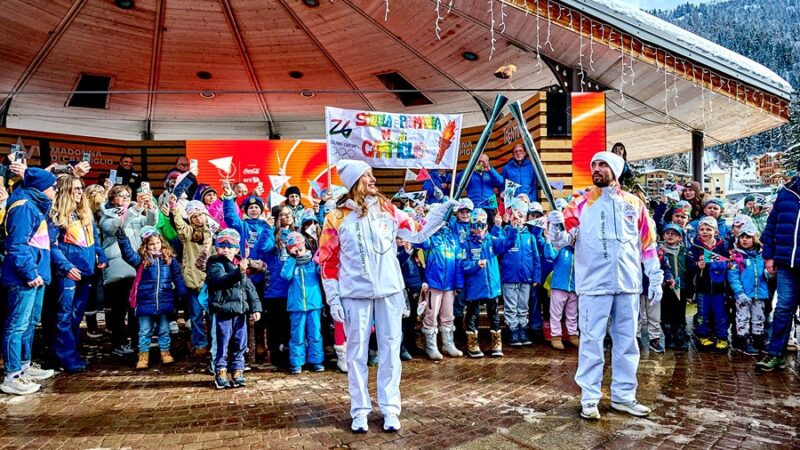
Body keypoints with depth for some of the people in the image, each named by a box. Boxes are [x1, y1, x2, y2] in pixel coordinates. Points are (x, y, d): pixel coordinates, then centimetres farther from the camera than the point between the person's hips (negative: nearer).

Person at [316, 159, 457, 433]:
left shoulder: (387, 210, 5)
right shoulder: (337, 217, -2)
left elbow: (419, 233, 9)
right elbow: (327, 261, 0)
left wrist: (444, 209, 1)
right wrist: (333, 299, -4)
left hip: (389, 291, 2)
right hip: (355, 294, -2)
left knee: (390, 349, 7)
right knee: (357, 351, 6)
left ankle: (390, 408, 18)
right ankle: (360, 410, 18)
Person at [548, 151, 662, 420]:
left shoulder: (634, 203, 9)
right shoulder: (580, 203, 1)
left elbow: (648, 244, 12)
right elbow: (562, 241, -6)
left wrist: (655, 279, 8)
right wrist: (557, 227, -29)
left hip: (628, 284, 3)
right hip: (594, 284, -3)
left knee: (626, 341, 11)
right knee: (592, 340, 0)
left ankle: (623, 395, 23)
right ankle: (590, 398, 9)